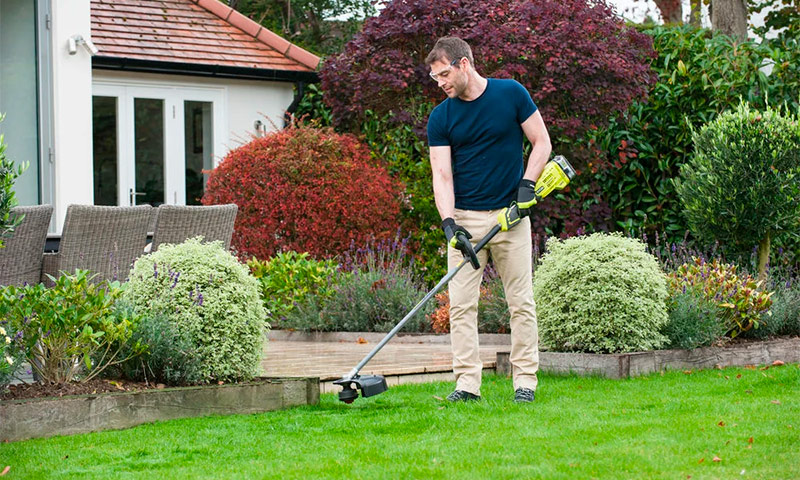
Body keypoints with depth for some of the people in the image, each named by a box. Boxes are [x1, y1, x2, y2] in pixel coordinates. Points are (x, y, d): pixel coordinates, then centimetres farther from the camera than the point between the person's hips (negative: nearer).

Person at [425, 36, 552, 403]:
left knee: (521, 301, 1)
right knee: (461, 303, -3)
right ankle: (467, 383, 0)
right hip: (465, 220, 2)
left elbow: (542, 143, 3)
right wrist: (449, 223, -20)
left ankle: (525, 380, 7)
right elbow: (441, 174, -6)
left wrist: (527, 185, -12)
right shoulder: (440, 118, 1)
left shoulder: (512, 94, -3)